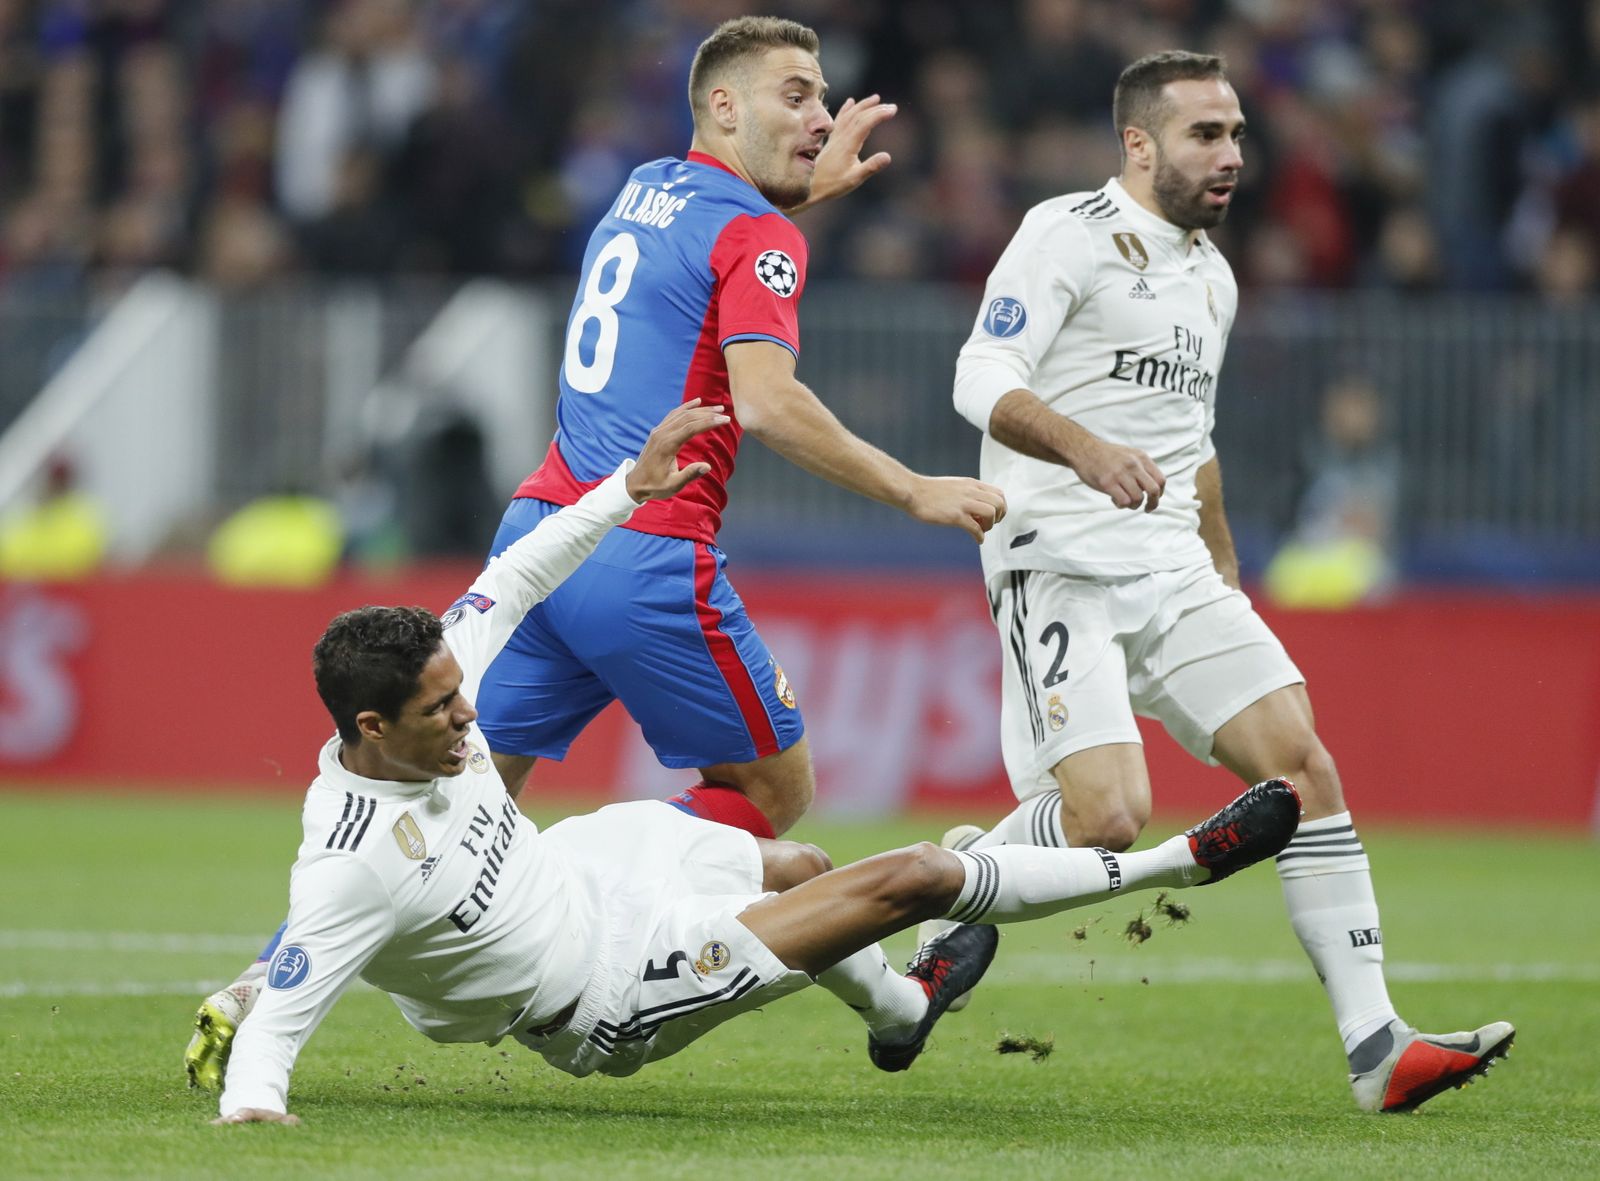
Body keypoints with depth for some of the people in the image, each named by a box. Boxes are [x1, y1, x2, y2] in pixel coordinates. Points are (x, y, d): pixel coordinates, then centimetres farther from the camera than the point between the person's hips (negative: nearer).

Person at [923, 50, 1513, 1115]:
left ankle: (1376, 1046, -7)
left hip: (1173, 573, 8)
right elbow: (983, 382, -17)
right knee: (1110, 815, -23)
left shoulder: (1212, 276, 20)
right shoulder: (1070, 234, -6)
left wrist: (1227, 574, 28)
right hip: (1062, 569, -8)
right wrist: (1084, 448, -34)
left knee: (1304, 765, -6)